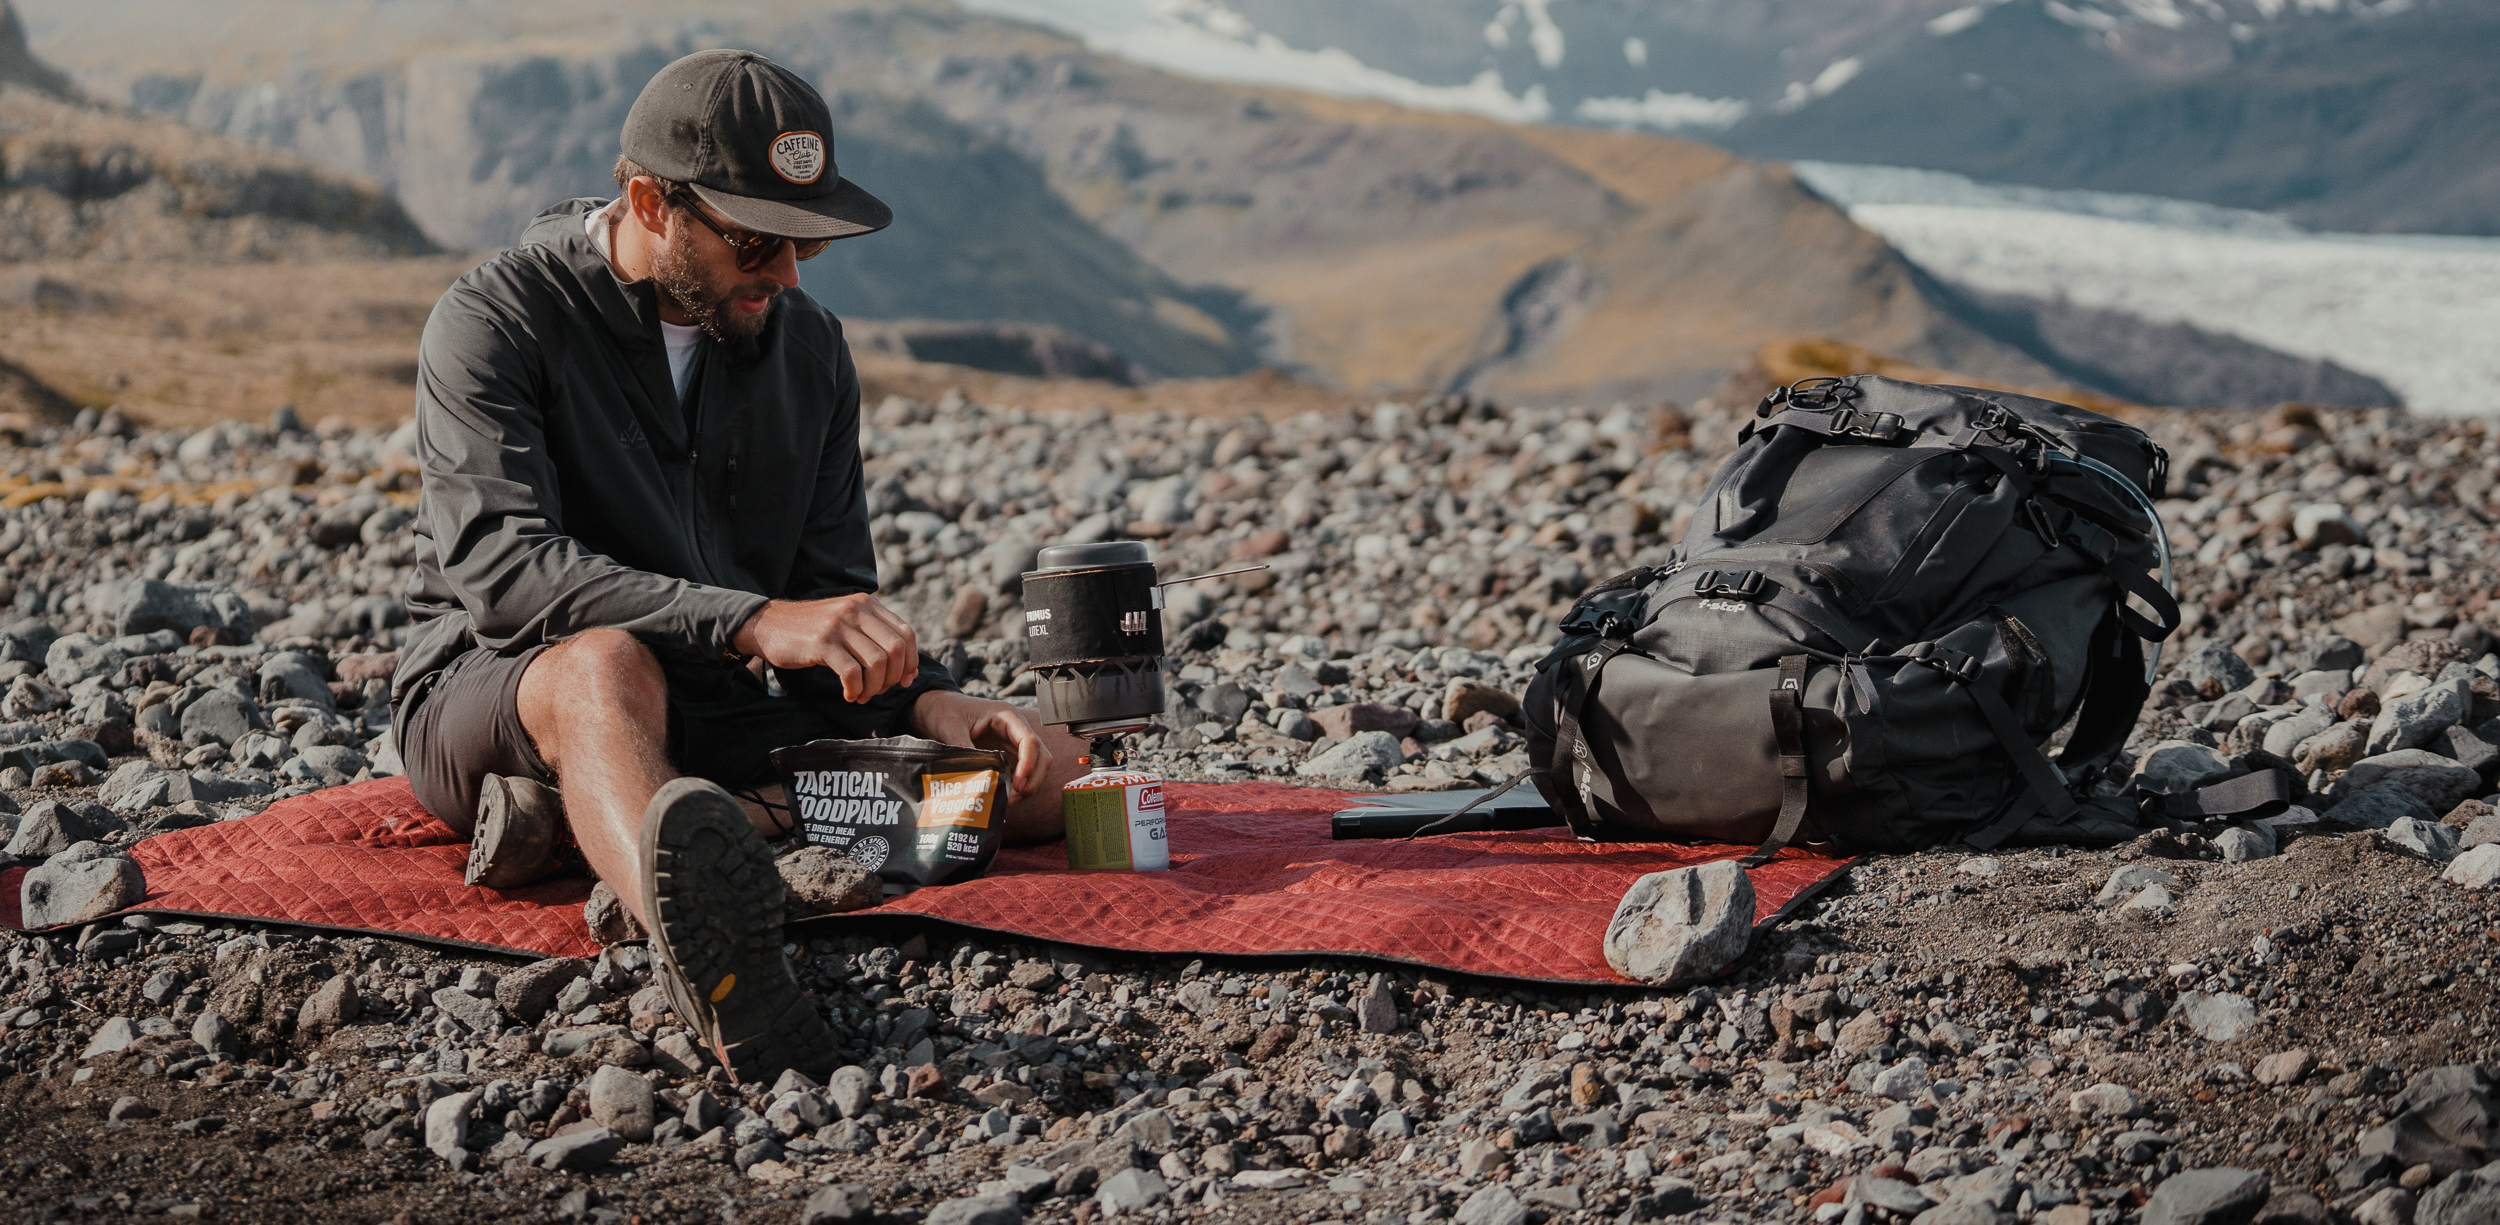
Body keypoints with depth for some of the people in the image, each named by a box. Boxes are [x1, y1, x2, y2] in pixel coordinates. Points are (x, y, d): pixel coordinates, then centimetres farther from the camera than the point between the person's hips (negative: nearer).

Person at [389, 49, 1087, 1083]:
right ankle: (718, 972, -73)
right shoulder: (494, 324, -10)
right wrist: (754, 622, -37)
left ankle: (584, 819, -28)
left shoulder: (809, 350, 8)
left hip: (718, 721, 6)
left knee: (1045, 772, -13)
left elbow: (832, 594, 9)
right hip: (490, 698, -5)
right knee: (608, 662, -41)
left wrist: (932, 704, -13)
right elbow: (505, 567, -25)